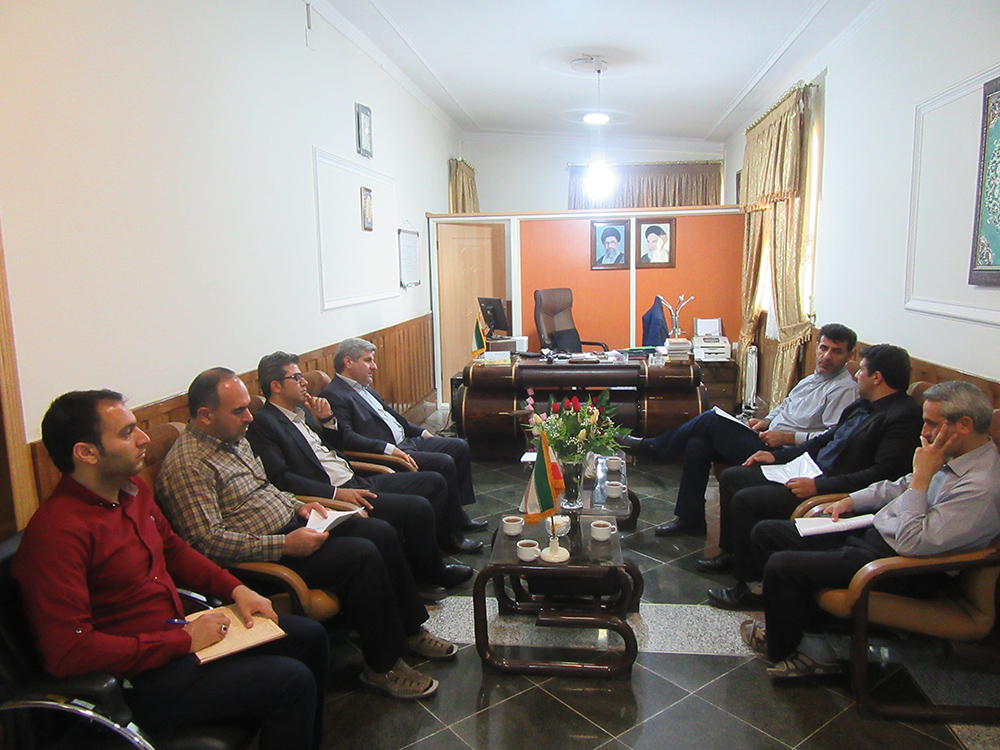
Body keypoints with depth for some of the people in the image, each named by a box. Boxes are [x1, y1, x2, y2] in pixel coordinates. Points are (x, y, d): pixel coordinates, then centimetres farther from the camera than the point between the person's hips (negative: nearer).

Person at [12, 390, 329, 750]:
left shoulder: (132, 489, 4)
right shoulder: (57, 532, -25)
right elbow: (68, 652, -29)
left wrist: (236, 589, 4)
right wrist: (182, 641, -22)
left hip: (180, 632, 9)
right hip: (140, 677, -9)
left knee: (309, 636, 12)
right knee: (292, 683, -19)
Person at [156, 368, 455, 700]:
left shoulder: (235, 439, 11)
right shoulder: (186, 466, -19)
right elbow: (207, 541, -26)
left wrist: (298, 506, 6)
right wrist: (285, 545, -29)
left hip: (290, 526, 10)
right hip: (260, 558, -10)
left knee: (381, 532, -1)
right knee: (361, 555, -24)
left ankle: (409, 629, 15)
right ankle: (383, 666, -7)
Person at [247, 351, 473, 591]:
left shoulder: (302, 410, 18)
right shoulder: (263, 423, -9)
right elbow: (280, 478, -20)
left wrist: (327, 419, 7)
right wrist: (335, 493, -24)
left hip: (356, 481, 10)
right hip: (332, 495, -10)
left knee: (434, 482, 7)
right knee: (418, 507, -21)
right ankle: (432, 572, 6)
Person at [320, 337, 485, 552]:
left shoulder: (364, 387, 19)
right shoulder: (333, 395, -12)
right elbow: (347, 438, -24)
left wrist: (421, 432, 18)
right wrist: (389, 449, -28)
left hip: (406, 441, 11)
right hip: (384, 454, -11)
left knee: (460, 447, 7)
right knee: (444, 463, -23)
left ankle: (458, 514, 14)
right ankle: (451, 529, -7)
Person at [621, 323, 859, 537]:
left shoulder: (845, 389, -9)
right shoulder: (812, 379, 20)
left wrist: (789, 437, -20)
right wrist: (766, 421, 11)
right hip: (766, 439, 9)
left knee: (712, 420, -16)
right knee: (697, 445, -6)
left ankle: (655, 446, 3)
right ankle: (690, 518, 5)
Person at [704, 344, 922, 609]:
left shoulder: (903, 417, -16)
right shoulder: (862, 406, 14)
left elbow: (884, 473, -25)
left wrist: (819, 486, -27)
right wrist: (777, 455, 14)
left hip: (833, 492, -10)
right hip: (812, 475, 10)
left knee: (745, 500, -20)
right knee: (731, 477, 9)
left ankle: (747, 585, -4)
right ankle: (731, 553, 24)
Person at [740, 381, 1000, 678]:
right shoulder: (953, 455, 4)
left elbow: (912, 543, -29)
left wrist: (922, 475, -26)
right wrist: (850, 501, 9)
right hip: (873, 531, 10)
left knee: (781, 564, -19)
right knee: (766, 533, 5)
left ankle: (781, 649, 9)